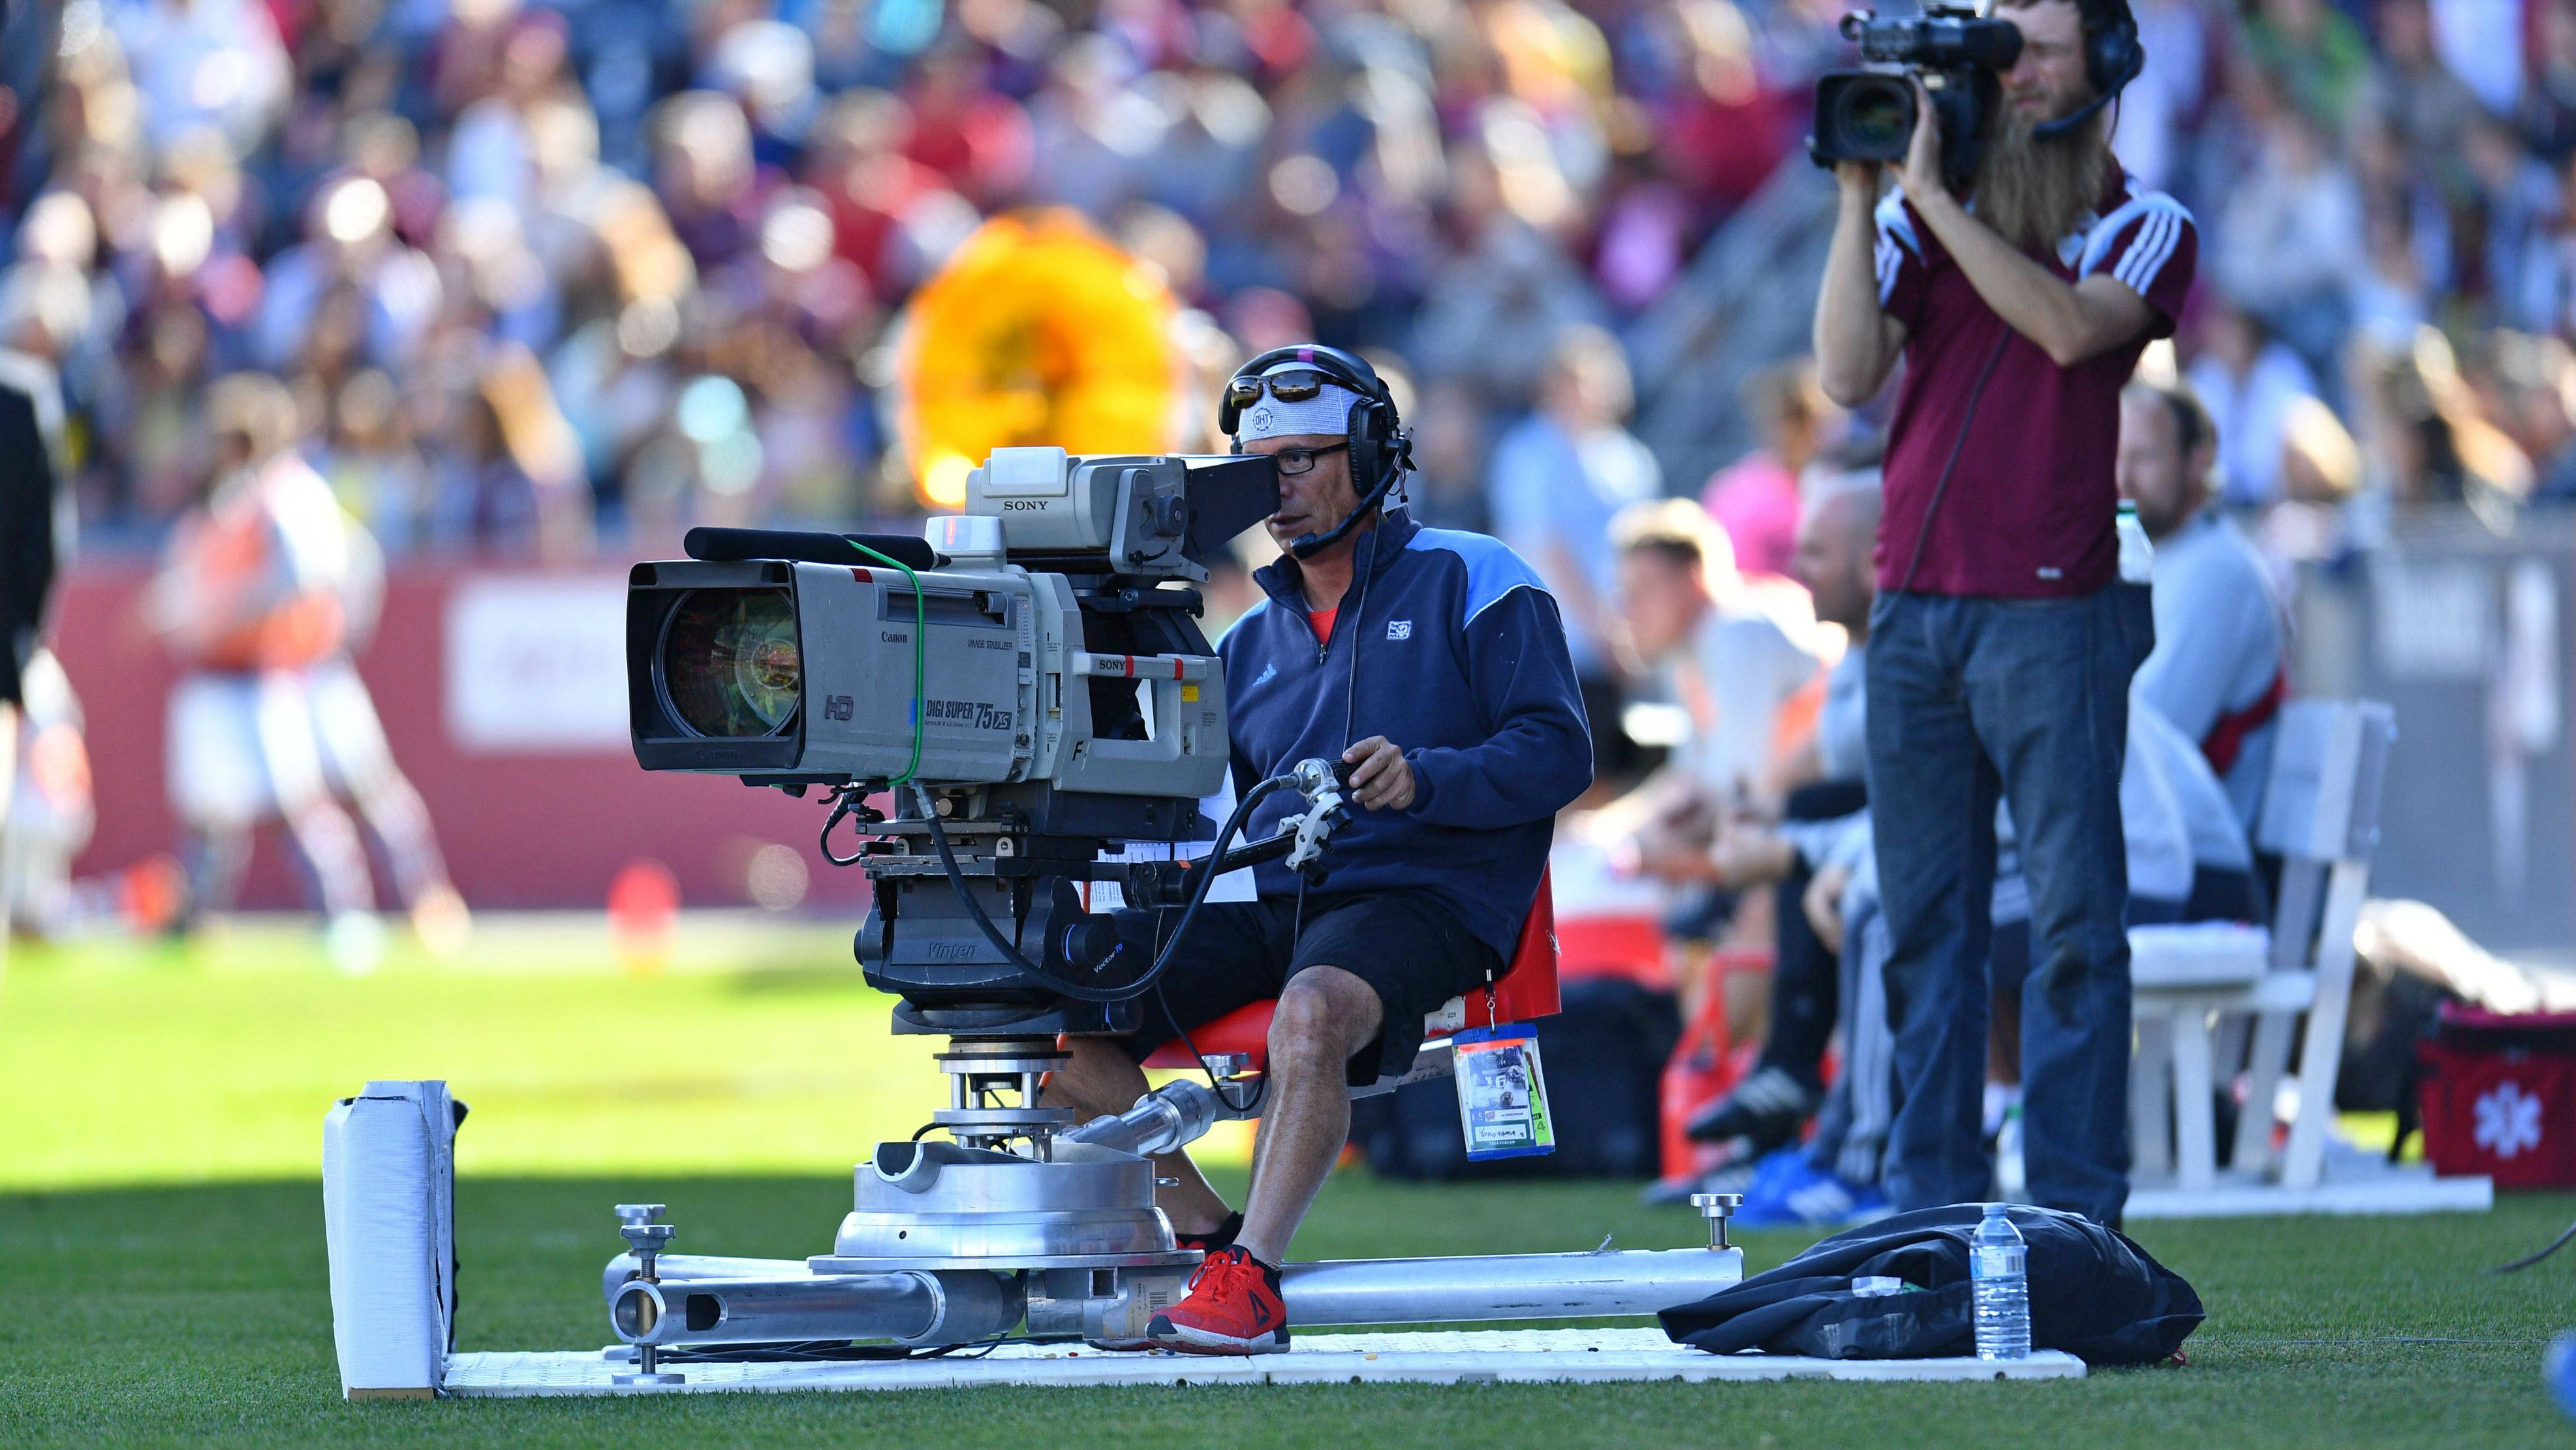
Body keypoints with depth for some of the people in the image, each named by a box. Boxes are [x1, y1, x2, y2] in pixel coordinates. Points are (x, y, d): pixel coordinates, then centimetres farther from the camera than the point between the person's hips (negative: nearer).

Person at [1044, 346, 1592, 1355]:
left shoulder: (1471, 583, 8)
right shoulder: (1250, 644, 26)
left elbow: (1558, 752, -3)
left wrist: (1426, 779, -21)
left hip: (1418, 899, -6)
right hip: (1266, 904, 6)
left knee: (1314, 1007, -41)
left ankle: (1250, 1280, -40)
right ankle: (1204, 1236, -8)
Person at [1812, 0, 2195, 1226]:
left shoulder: (2143, 227, 5)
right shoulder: (1915, 221, 12)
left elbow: (2072, 329, -15)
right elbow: (1847, 375, -1)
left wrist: (1937, 195, -15)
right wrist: (1859, 193, -6)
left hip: (2051, 610, -3)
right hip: (1912, 608, 3)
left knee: (2073, 926, -6)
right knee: (1925, 926, 3)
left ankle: (2075, 1216, -6)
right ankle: (1928, 1208, 5)